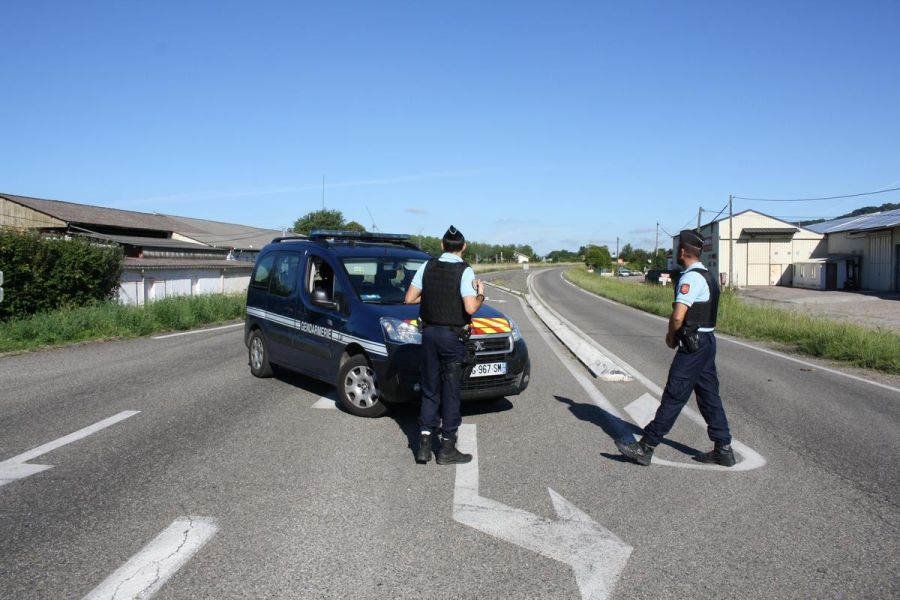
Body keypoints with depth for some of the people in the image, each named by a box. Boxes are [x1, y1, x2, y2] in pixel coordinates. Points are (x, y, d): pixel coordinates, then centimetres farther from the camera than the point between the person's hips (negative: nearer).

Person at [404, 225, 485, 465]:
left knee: (429, 390, 13)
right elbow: (470, 308, -21)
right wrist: (481, 295, -1)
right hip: (453, 337, -4)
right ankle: (447, 449, 11)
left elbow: (409, 298, 2)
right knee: (451, 391, 5)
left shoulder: (428, 267, 2)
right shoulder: (465, 271, -12)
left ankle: (424, 445, 11)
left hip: (429, 333, 4)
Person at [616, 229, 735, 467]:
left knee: (673, 396, -6)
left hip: (693, 345, -10)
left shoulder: (690, 278, -17)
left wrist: (671, 337, -7)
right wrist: (676, 335, 11)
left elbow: (678, 316, -25)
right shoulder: (706, 275, 15)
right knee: (709, 395, 14)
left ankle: (646, 447, -1)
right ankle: (723, 449, 20)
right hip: (707, 341, 10)